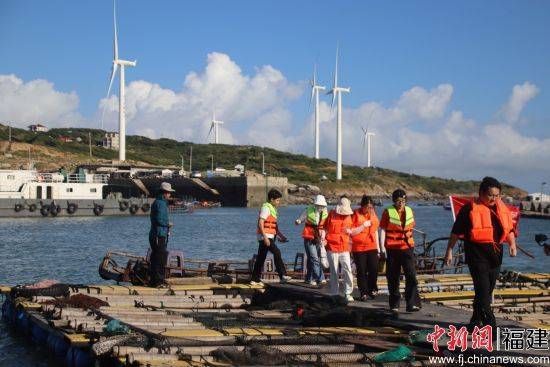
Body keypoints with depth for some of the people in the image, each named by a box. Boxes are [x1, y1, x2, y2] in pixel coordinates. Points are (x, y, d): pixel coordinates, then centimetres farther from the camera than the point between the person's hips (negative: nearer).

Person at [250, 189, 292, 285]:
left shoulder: (272, 209, 20)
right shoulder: (266, 208, -10)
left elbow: (274, 225, 27)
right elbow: (260, 223, -19)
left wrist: (281, 235, 18)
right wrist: (265, 237, -25)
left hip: (269, 237, 10)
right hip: (265, 236, -10)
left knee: (261, 258, 10)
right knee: (277, 253, -18)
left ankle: (255, 279, 13)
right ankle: (282, 276, -22)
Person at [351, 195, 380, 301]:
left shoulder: (373, 214, 10)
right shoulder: (356, 214, -5)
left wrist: (378, 247, 19)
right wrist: (363, 226, -17)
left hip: (372, 247, 4)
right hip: (359, 247, -4)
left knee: (374, 269, -3)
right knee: (362, 271, 1)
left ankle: (372, 289, 17)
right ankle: (364, 293, 11)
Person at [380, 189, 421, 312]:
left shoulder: (409, 211, 10)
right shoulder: (388, 212, -2)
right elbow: (383, 230, -3)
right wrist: (382, 247, -8)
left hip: (407, 248, 3)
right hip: (392, 249, -3)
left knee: (411, 276, -9)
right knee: (393, 278, 4)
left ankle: (412, 304, -10)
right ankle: (394, 305, 15)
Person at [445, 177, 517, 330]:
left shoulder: (502, 209, 11)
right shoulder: (469, 208, -6)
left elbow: (509, 229, 19)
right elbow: (456, 231, -2)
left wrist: (512, 244, 1)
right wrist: (449, 251, -1)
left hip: (495, 254, 6)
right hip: (477, 253, -6)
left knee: (488, 290, 12)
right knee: (483, 289, -13)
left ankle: (475, 322, 27)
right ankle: (490, 327, -15)